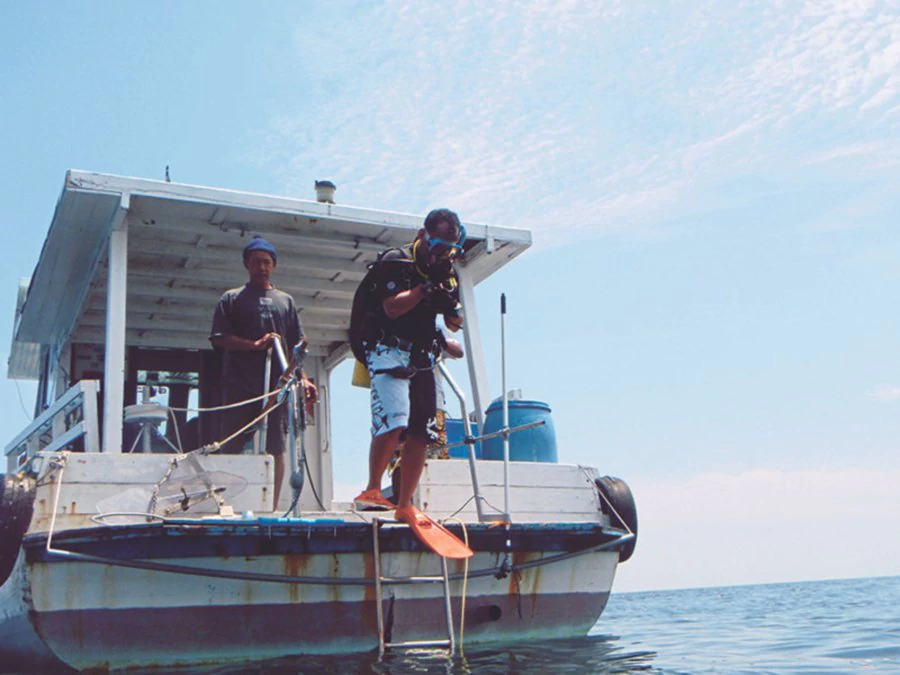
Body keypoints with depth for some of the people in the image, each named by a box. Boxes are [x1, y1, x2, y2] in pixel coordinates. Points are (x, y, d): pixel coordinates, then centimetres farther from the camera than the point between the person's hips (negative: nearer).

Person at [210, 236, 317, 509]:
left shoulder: (285, 301, 19)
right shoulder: (232, 298, 11)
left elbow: (295, 346, 16)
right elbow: (219, 338, 0)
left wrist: (303, 379, 3)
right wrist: (256, 344, -12)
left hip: (277, 385, 2)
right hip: (240, 386, -2)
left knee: (277, 449, 0)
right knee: (232, 449, -2)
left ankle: (273, 508, 4)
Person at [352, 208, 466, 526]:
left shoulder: (446, 271, 14)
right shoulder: (395, 260, -5)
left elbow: (455, 323, 14)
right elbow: (392, 308, -18)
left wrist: (451, 304, -7)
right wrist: (426, 287, -22)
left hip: (422, 359, 7)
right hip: (389, 353, -7)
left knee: (420, 432, 1)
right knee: (393, 421, -24)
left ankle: (405, 505, 7)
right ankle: (372, 489, -8)